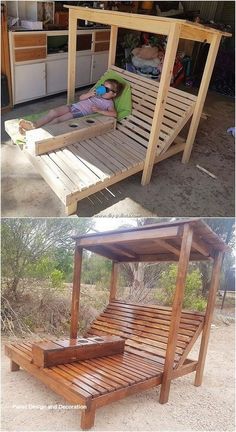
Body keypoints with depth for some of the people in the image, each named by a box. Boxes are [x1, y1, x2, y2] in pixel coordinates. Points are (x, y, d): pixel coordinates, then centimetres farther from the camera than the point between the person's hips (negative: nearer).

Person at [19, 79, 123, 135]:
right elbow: (81, 98, 19)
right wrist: (89, 94, 0)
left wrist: (99, 110, -20)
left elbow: (114, 114, -16)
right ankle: (34, 124, -28)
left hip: (81, 113, -6)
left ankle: (36, 130, -35)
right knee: (53, 112, -20)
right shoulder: (97, 92, 23)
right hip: (74, 106, 6)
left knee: (58, 120, -25)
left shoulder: (109, 103, 5)